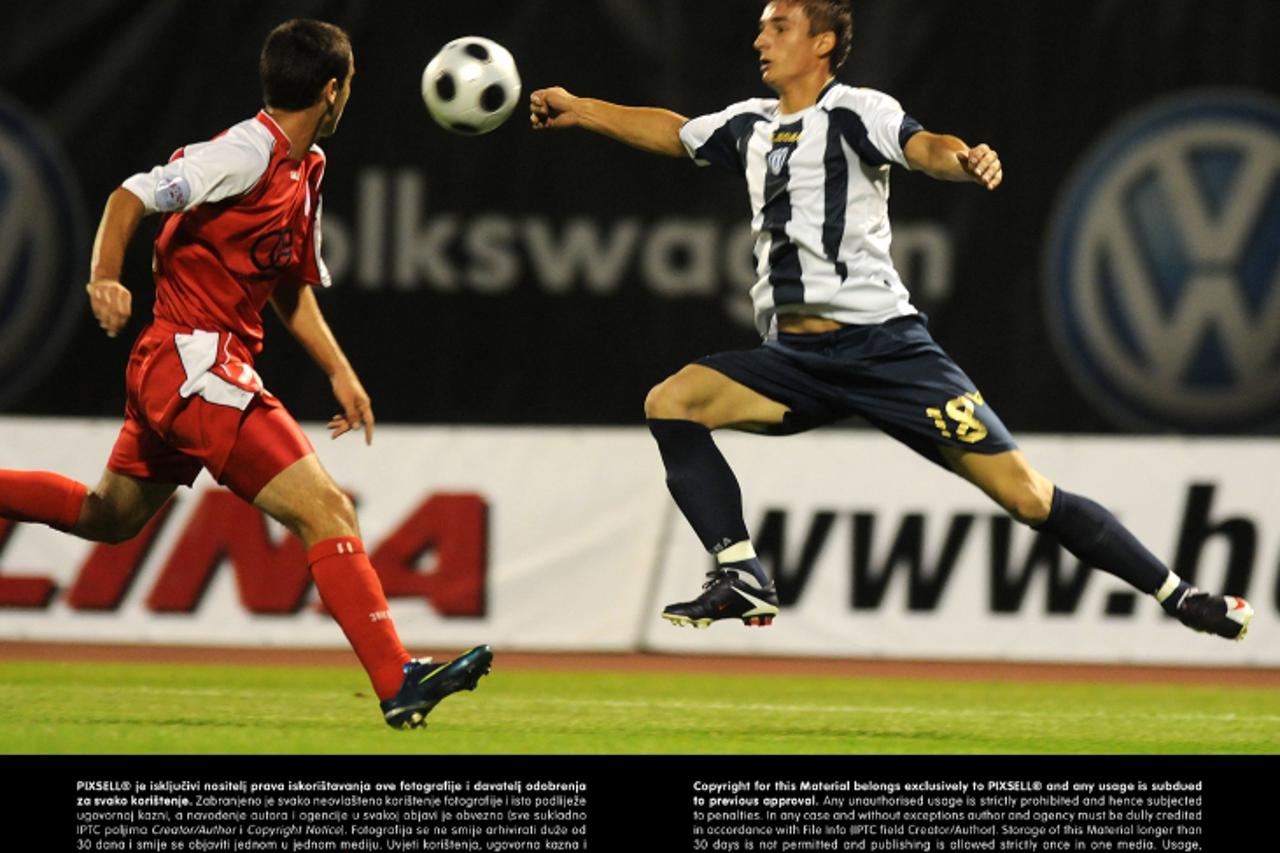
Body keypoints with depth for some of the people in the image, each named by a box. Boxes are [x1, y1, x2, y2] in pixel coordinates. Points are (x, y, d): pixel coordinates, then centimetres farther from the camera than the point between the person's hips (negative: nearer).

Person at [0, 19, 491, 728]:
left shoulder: (305, 170, 14)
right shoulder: (246, 153, -15)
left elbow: (293, 287, 23)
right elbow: (130, 197, -19)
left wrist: (340, 373, 15)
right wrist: (105, 278, -34)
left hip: (171, 375, 10)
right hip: (195, 360, -10)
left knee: (108, 516, 23)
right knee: (326, 511, -16)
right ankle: (397, 683, -20)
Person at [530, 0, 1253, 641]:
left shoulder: (855, 113, -4)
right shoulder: (751, 126, 17)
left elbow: (922, 147, -24)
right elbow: (672, 132, 35)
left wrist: (965, 160, -45)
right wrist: (578, 110, 33)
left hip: (883, 345, -6)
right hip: (794, 362, 7)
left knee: (1024, 493, -12)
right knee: (670, 403, -15)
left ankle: (1178, 595, -2)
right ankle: (744, 580, -17)